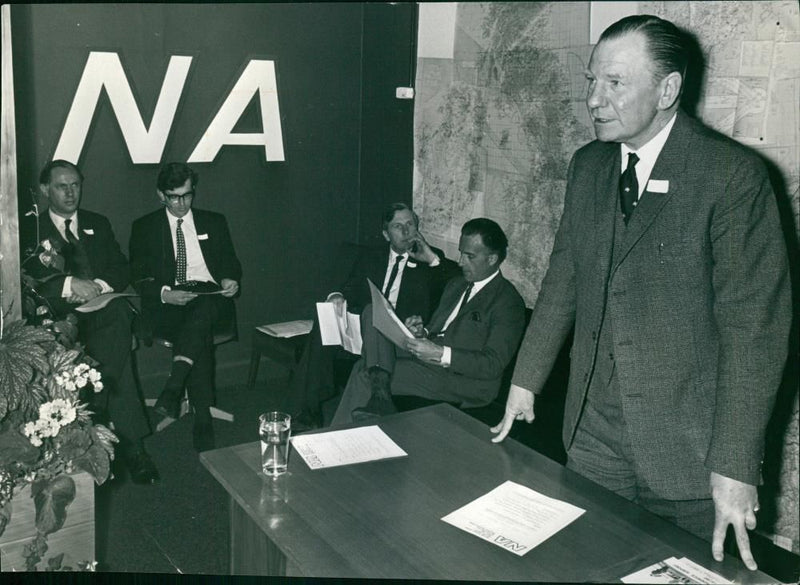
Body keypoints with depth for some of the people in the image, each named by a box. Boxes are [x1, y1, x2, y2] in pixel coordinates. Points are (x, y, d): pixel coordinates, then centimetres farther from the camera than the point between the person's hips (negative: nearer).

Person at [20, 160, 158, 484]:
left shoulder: (98, 224, 24)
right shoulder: (30, 229, 13)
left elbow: (122, 271, 15)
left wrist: (99, 285, -7)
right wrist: (69, 284, -16)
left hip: (103, 306, 3)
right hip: (58, 315, -2)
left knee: (118, 313, -36)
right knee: (117, 347, -34)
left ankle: (97, 406, -31)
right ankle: (131, 446, -30)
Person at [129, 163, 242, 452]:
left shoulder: (214, 223, 19)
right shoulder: (144, 227, 14)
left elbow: (231, 264, 20)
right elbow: (139, 278, 6)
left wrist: (230, 280, -5)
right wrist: (164, 294, -14)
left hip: (211, 301, 2)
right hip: (167, 308, -1)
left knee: (202, 309, -37)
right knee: (201, 334, -34)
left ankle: (173, 389, -39)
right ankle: (203, 421, -31)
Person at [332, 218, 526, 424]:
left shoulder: (508, 302, -7)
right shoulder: (456, 284, 20)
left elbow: (493, 364, -16)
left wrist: (440, 354, -25)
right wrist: (422, 333, 0)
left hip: (463, 383, -8)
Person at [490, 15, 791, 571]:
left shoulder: (733, 174, -13)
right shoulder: (588, 166, 6)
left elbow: (753, 325, -16)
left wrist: (735, 467, -18)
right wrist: (525, 382, 11)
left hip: (688, 445, -5)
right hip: (595, 434, 5)